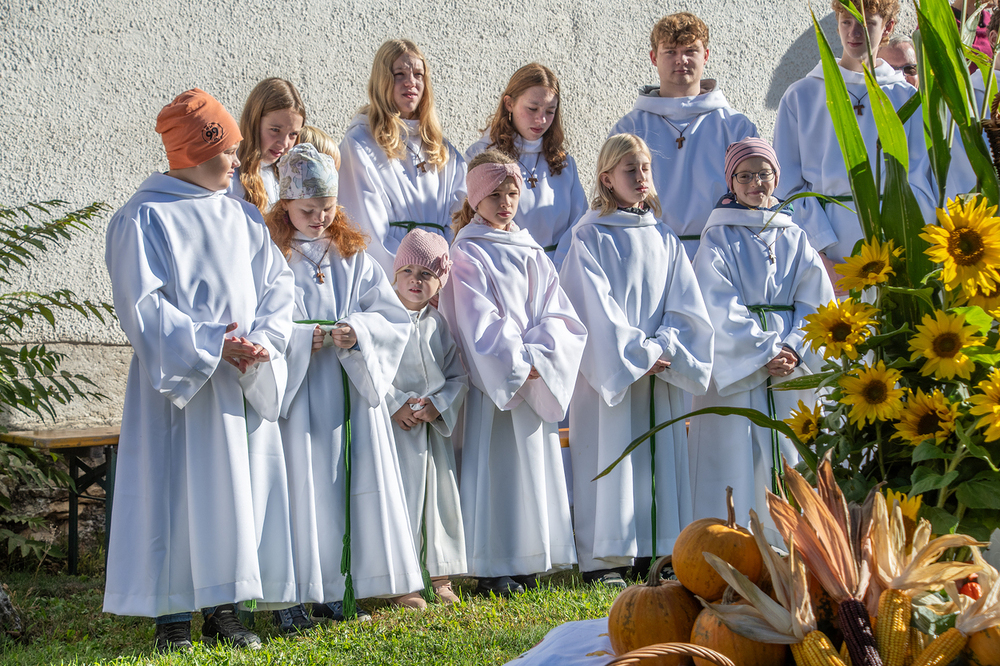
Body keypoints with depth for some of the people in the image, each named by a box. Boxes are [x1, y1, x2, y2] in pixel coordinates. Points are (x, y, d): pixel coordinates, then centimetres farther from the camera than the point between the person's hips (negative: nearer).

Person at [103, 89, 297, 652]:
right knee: (176, 487, -4)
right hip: (176, 377, -5)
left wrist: (262, 338, -12)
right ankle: (172, 615, 2)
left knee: (234, 487, 5)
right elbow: (142, 304, -12)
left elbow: (277, 284, 7)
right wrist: (210, 344, -18)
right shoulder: (144, 219, -5)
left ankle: (223, 608, 11)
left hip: (240, 380, 5)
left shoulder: (242, 216, 12)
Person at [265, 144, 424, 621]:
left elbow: (395, 319, 6)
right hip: (297, 393, -4)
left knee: (351, 482, 2)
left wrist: (358, 331, -13)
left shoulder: (353, 257, 13)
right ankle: (295, 593, -2)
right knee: (305, 485, -7)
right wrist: (300, 339, -20)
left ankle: (338, 590, 9)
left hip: (351, 389, 4)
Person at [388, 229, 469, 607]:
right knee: (402, 501, -3)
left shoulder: (438, 324, 7)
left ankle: (441, 576, 20)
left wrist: (437, 405, -9)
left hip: (435, 426, 4)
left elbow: (458, 377, 8)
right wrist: (396, 404, -17)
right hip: (396, 427, -4)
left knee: (442, 496, 8)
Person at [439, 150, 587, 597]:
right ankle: (494, 569, -2)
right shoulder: (468, 254, -3)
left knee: (535, 458, 7)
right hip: (493, 382, -6)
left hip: (537, 377, 6)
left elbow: (553, 311, 6)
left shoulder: (531, 252, 14)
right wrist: (517, 364, -16)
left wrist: (539, 355, -10)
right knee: (496, 464, -5)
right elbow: (479, 324, -11)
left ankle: (528, 564, 14)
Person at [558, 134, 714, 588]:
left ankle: (664, 552, 9)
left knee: (662, 455, 4)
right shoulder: (590, 238, -2)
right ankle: (603, 559, -2)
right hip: (608, 370, -5)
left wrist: (664, 348, -9)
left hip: (660, 373, 5)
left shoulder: (664, 240, 13)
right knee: (610, 458, -5)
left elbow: (684, 305, 7)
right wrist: (638, 353, -15)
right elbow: (598, 308, -10)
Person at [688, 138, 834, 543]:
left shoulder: (794, 238, 13)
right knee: (737, 458, -6)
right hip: (734, 369, -3)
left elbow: (817, 300, 5)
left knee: (788, 456, 1)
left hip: (791, 372, 3)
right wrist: (763, 353, -15)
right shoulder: (718, 239, 3)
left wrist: (794, 349, -11)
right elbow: (720, 308, -7)